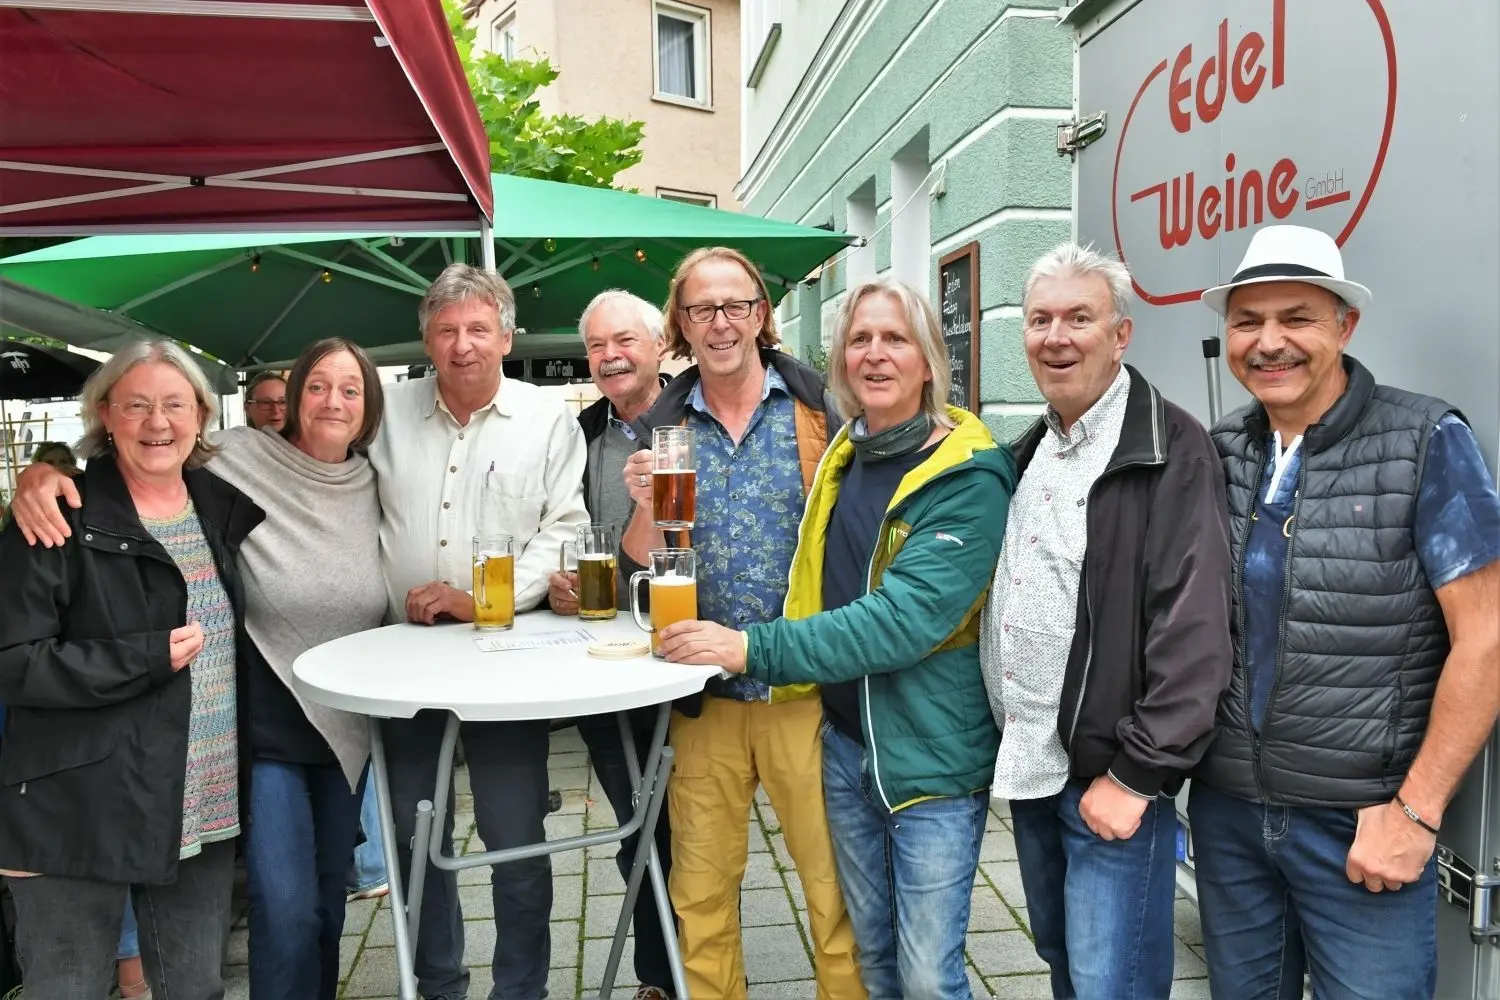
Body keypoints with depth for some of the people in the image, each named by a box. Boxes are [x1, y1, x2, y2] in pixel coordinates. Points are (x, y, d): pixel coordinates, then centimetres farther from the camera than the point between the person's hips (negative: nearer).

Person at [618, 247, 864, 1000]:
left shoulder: (816, 409, -2)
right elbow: (637, 571, 4)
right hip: (704, 694, 3)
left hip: (806, 688, -2)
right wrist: (646, 509, -16)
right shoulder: (659, 427, 4)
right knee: (700, 893, 15)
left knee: (837, 884, 8)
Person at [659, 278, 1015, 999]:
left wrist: (754, 649, -27)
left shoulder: (969, 478, -16)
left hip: (931, 754, -6)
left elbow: (907, 617, -26)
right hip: (846, 739, 6)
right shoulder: (845, 453, 6)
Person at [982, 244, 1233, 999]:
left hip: (1110, 774, -7)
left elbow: (1193, 631, -19)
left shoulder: (1169, 450, -14)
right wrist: (1006, 744, 11)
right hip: (1028, 768, 7)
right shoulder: (1028, 453, 11)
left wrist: (1138, 773, -19)